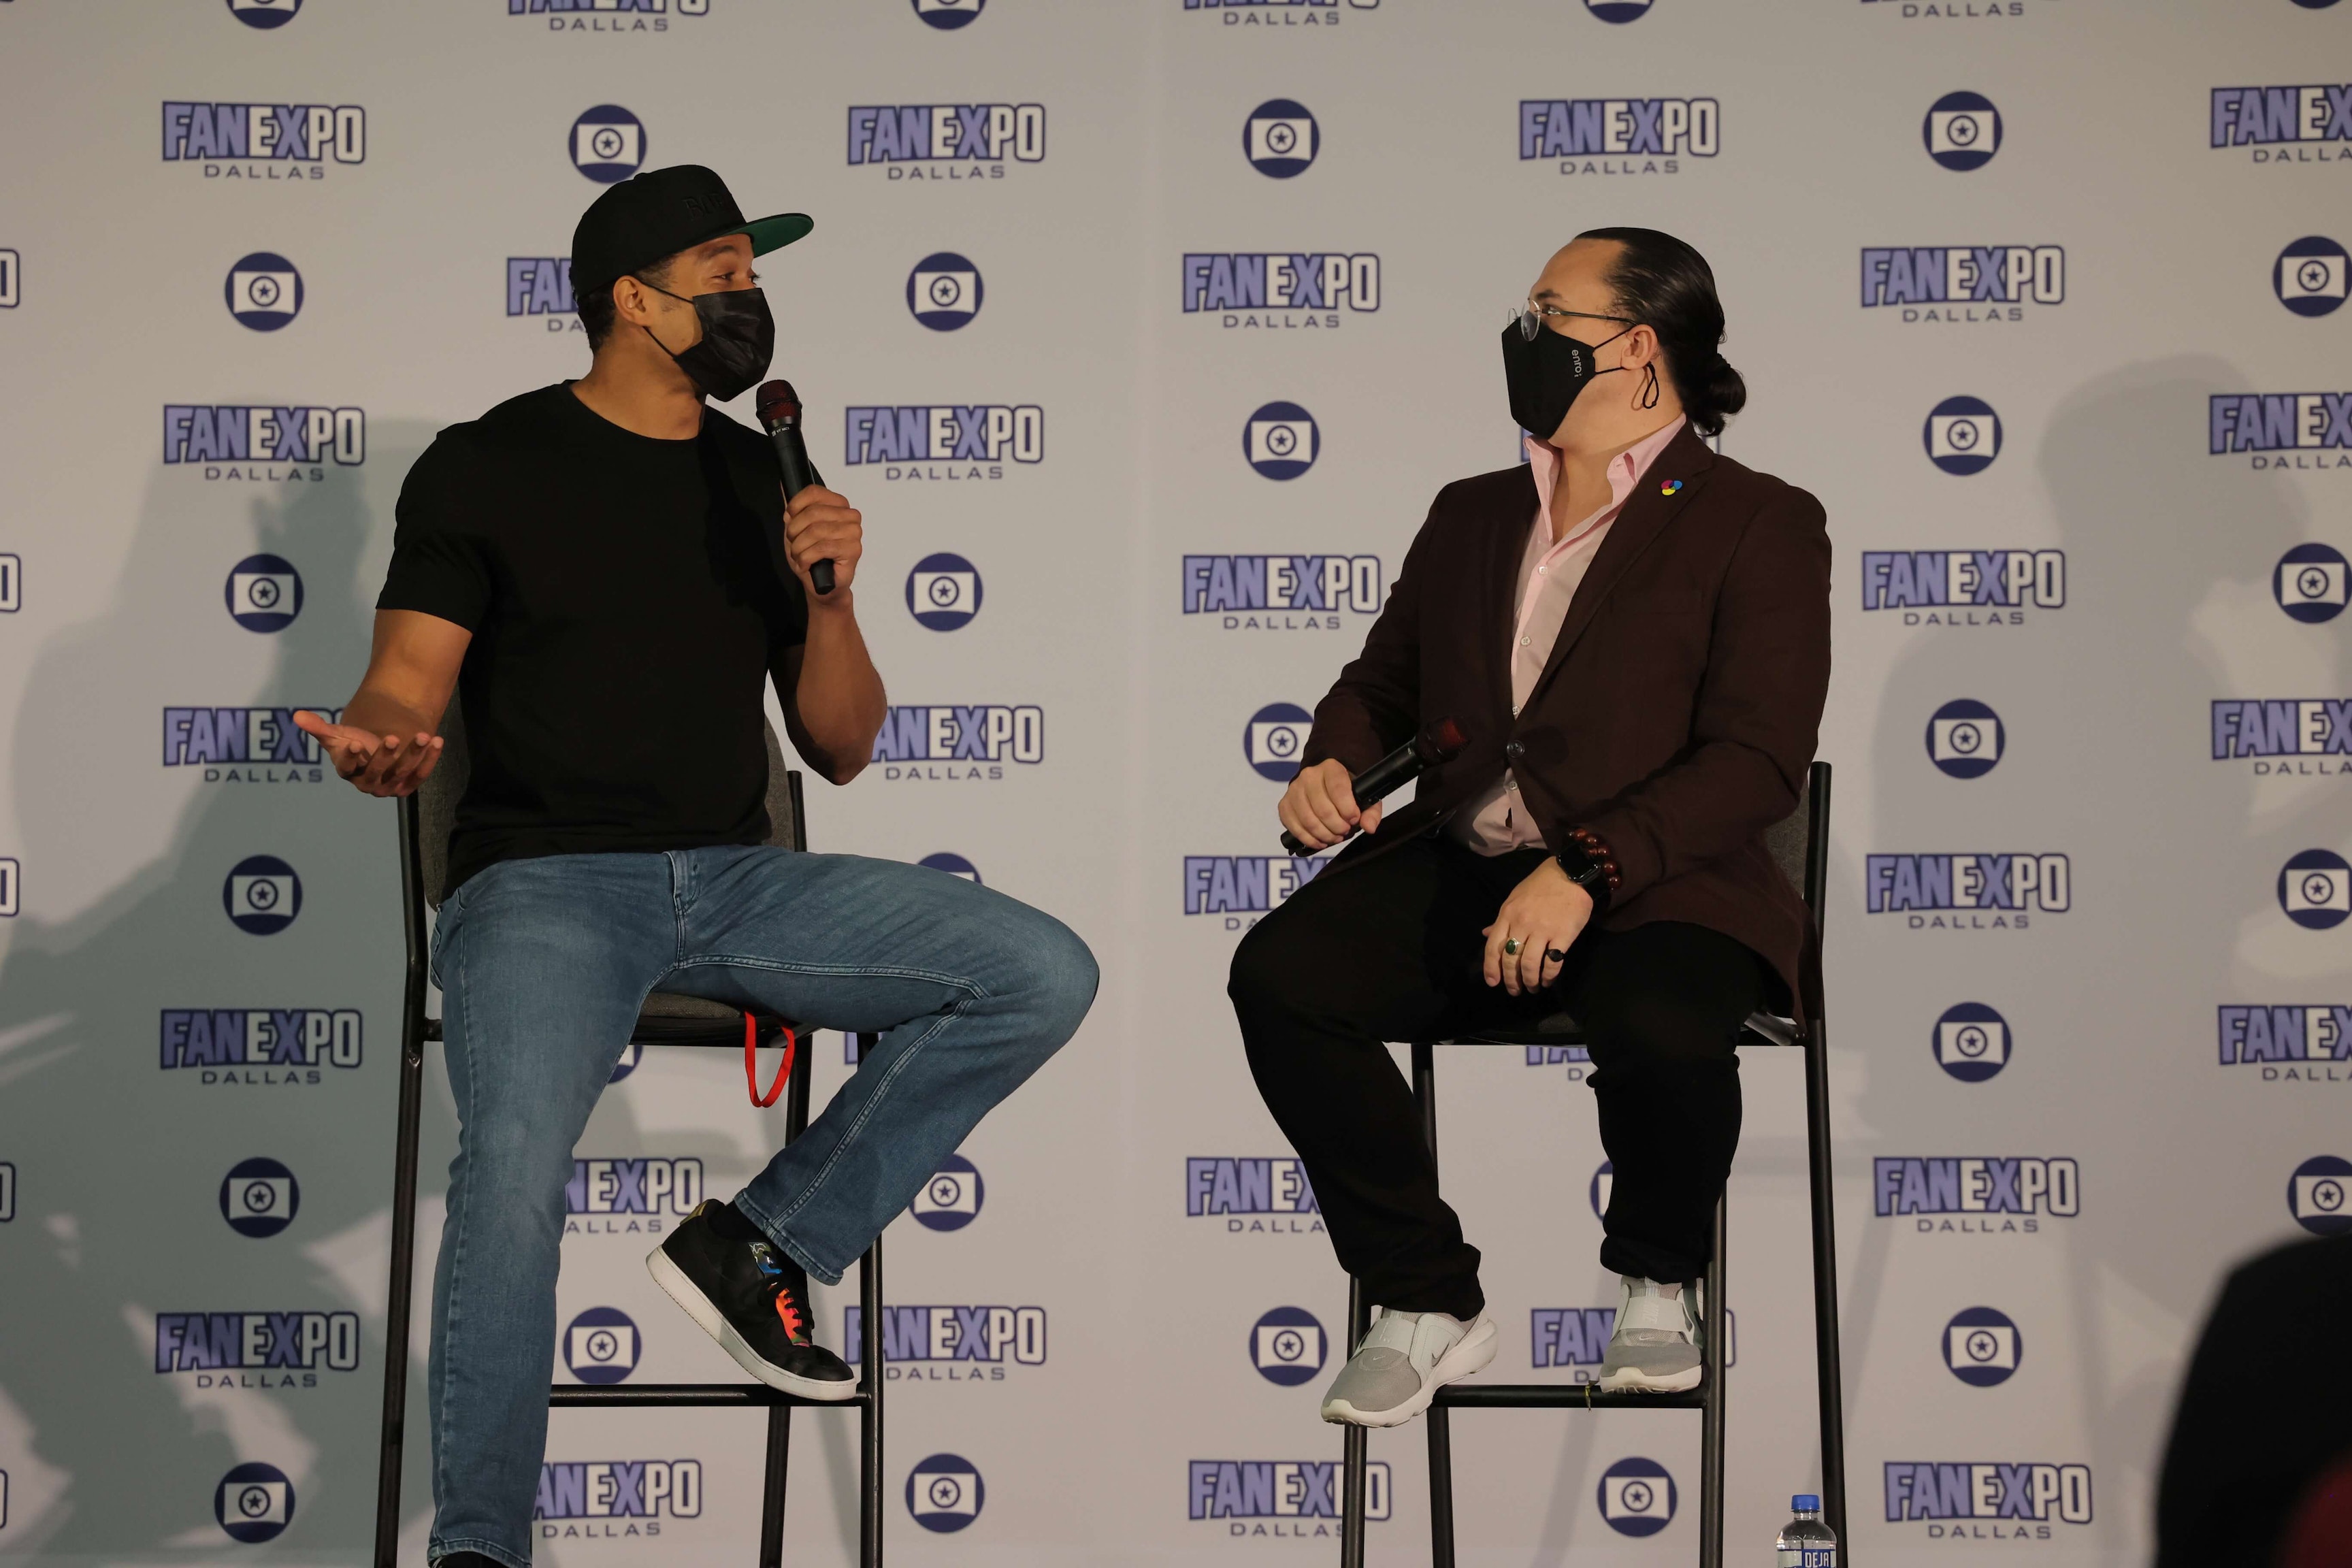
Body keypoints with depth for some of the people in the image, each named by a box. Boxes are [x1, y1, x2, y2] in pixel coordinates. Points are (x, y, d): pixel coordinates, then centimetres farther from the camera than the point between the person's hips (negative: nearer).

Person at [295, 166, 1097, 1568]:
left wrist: (830, 594, -3)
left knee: (1045, 976, -15)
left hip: (737, 875, 5)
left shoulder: (761, 484, 15)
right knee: (516, 1156, -35)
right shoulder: (487, 467, 4)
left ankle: (763, 1246, -7)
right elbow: (404, 690, -1)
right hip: (544, 879, -5)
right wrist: (382, 747, -26)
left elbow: (840, 748, 15)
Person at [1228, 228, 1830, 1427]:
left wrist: (1584, 871, -22)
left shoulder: (1757, 526, 2)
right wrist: (1332, 761, 2)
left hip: (1649, 888, -5)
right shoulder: (1471, 516, 23)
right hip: (1454, 873, 5)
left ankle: (1658, 1287, -2)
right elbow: (1384, 681, 28)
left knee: (1661, 1028, -37)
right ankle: (1429, 1306, -9)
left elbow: (1755, 762, -9)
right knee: (1280, 975, -24)